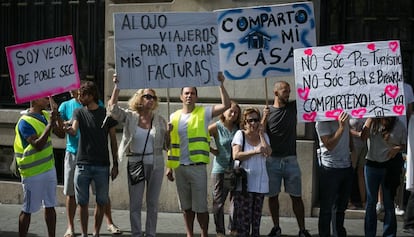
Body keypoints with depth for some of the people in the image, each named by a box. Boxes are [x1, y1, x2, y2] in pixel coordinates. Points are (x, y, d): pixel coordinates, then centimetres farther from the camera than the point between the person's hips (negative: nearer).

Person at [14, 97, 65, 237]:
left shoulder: (46, 115, 6)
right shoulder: (25, 121, -18)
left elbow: (61, 134, 6)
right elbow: (38, 145, -27)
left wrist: (56, 114, -4)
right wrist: (50, 125, -29)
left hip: (49, 168, 8)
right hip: (33, 173, -8)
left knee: (50, 206, 13)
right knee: (28, 209, 1)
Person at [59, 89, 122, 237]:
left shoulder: (97, 104, 2)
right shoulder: (65, 106, 4)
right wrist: (67, 123, -22)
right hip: (73, 153, 1)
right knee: (71, 192, 4)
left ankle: (110, 223, 15)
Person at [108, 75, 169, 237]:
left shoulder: (160, 120, 4)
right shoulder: (130, 117, -1)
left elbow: (166, 146, 8)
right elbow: (113, 109, -18)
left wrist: (169, 133, -11)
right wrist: (117, 86, -19)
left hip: (156, 165, 2)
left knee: (153, 202, 8)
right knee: (135, 203, 2)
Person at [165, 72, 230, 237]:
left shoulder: (204, 113, 1)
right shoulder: (174, 116, 10)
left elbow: (226, 105, -12)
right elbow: (170, 144, 13)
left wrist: (221, 84, -15)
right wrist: (169, 166, 10)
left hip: (197, 167, -3)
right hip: (179, 168, 4)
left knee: (200, 205, -1)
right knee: (186, 206, 11)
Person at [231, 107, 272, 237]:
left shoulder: (264, 136, 12)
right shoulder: (240, 134, 1)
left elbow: (268, 154, -5)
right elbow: (236, 155, -11)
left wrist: (261, 134, -4)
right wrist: (255, 151, -17)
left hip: (260, 182, 4)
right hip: (244, 182, -4)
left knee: (257, 216, 6)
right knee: (243, 217, -8)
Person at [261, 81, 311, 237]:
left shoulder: (293, 107, 6)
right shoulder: (267, 112, 3)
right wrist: (264, 119, -14)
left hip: (291, 160, 1)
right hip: (272, 160, 0)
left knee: (296, 196, 1)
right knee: (272, 196, 6)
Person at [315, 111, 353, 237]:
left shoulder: (345, 116, 5)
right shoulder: (322, 122, -15)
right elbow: (329, 145, -21)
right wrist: (341, 127, -27)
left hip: (347, 167, 7)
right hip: (330, 169, -7)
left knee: (341, 206, 17)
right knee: (326, 208, 2)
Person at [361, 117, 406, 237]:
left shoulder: (399, 125, -6)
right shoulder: (373, 121, -3)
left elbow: (404, 145, 3)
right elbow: (364, 136, -18)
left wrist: (397, 148, -18)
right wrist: (370, 118, -19)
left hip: (390, 165, -2)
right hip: (372, 164, 2)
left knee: (388, 202, 4)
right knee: (371, 201, 11)